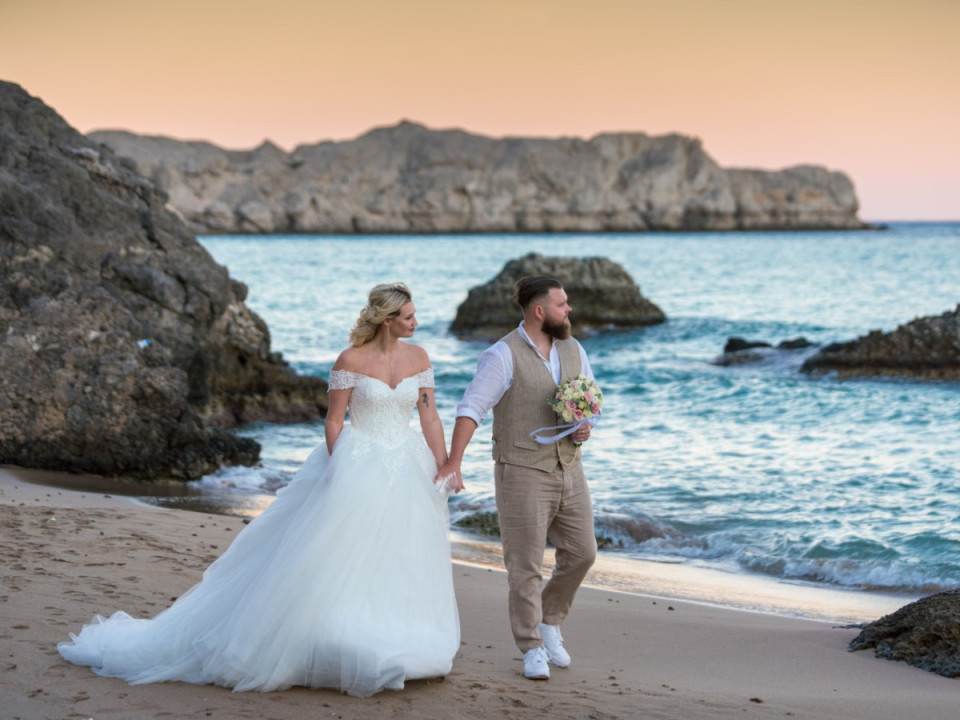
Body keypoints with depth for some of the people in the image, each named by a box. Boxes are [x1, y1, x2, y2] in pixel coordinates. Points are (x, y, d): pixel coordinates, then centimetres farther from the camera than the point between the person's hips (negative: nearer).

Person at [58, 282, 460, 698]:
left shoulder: (418, 358, 4)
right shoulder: (351, 360, -9)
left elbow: (430, 418, 5)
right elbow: (334, 421, -6)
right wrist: (340, 476, -12)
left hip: (407, 472, 5)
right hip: (358, 468, -4)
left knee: (402, 564, 6)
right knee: (334, 560, -5)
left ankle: (388, 654, 18)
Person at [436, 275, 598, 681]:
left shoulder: (573, 351, 7)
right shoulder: (504, 355, -13)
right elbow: (472, 408, -18)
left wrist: (585, 428, -9)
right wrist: (454, 463, -27)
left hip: (568, 472, 6)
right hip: (523, 476, -6)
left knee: (581, 553, 9)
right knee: (525, 566, 0)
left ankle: (549, 622, 31)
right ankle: (533, 650, 11)